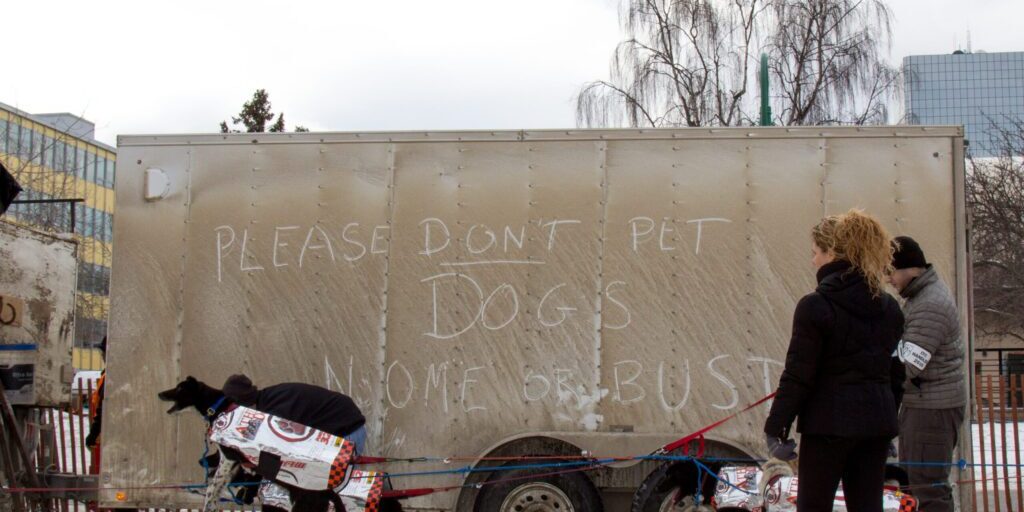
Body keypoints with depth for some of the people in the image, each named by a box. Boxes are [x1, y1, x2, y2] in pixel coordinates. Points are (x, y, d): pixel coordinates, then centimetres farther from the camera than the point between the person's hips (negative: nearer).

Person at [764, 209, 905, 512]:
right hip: (877, 422, 6)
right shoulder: (889, 308, 8)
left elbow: (798, 376, -13)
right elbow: (896, 373, 13)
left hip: (829, 422, -6)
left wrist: (775, 427, -6)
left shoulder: (816, 306, -12)